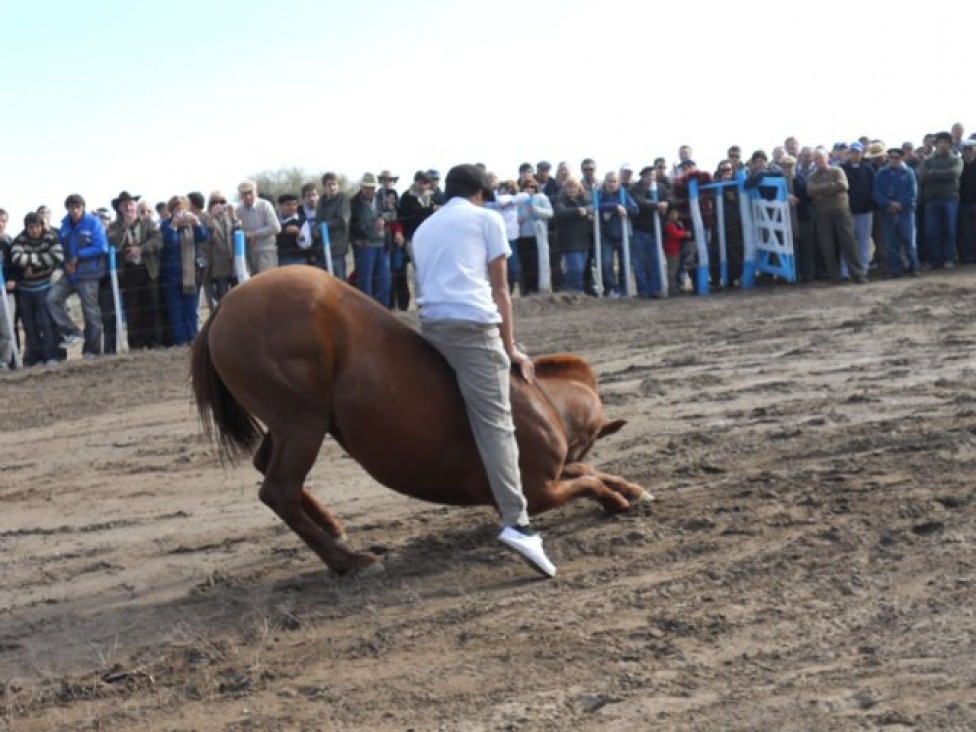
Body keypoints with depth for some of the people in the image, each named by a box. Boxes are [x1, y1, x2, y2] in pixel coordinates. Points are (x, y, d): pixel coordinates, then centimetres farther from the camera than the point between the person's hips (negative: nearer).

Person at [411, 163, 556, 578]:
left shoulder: (424, 230, 29)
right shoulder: (487, 218, 13)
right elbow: (499, 290, 11)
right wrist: (510, 347, 16)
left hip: (430, 323, 6)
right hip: (473, 325, -6)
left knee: (481, 416, 20)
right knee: (496, 423, -13)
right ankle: (516, 523, -26)